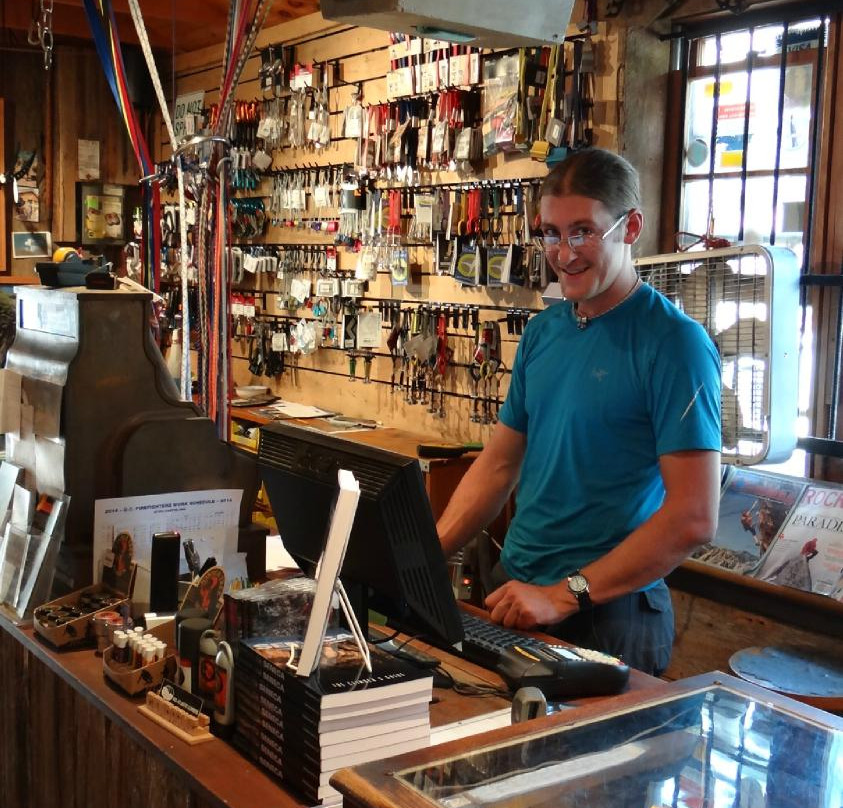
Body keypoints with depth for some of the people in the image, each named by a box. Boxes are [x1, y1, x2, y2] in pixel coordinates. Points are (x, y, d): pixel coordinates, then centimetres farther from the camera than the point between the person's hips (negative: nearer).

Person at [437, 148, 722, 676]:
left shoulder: (674, 343, -14)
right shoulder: (543, 332, 7)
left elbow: (694, 518, -19)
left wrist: (567, 594, -20)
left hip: (610, 611, -6)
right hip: (514, 586, 6)